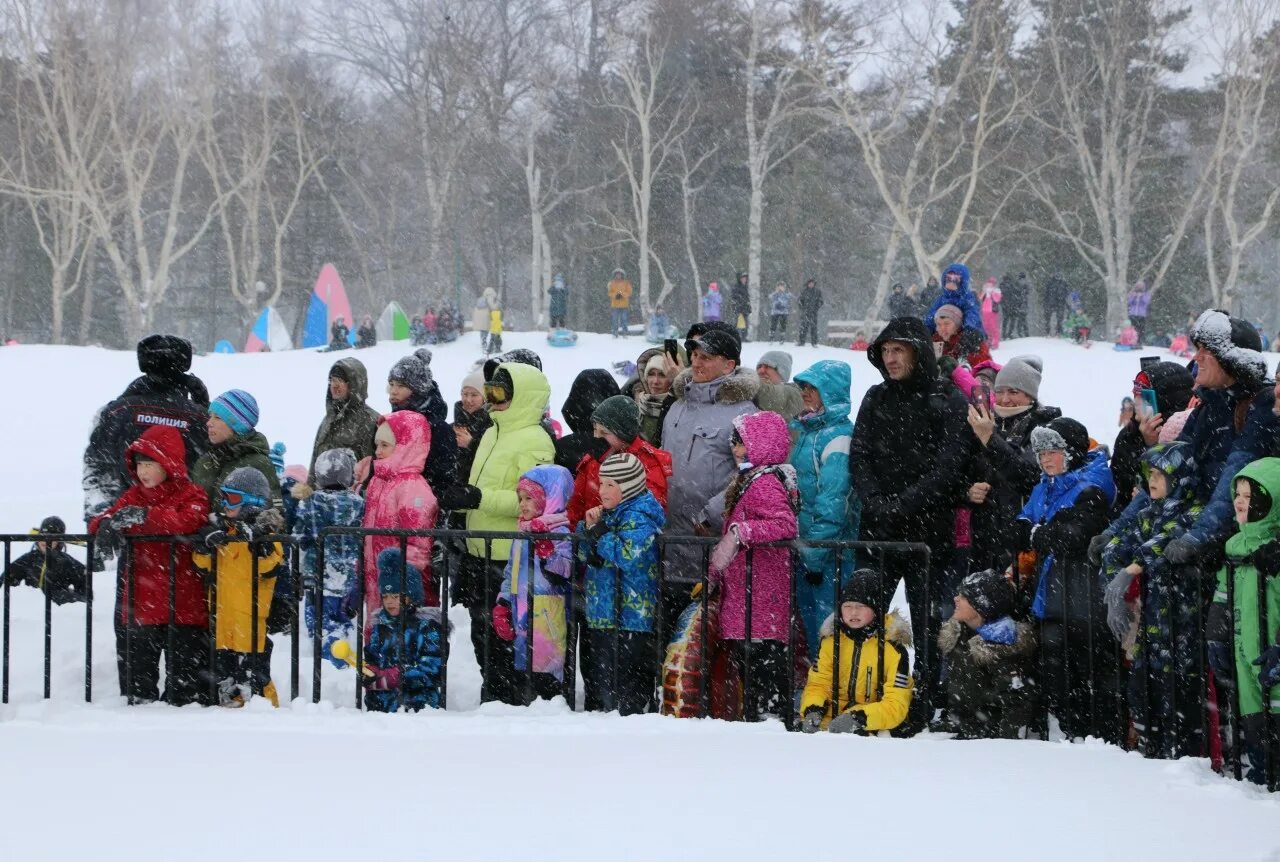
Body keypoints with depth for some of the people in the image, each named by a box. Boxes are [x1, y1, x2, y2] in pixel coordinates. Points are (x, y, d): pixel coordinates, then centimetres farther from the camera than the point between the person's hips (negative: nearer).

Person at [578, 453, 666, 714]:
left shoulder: (639, 518, -13)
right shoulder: (610, 514, 17)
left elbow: (626, 554, -27)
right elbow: (585, 555, 21)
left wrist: (599, 531, -16)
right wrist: (588, 528, 2)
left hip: (629, 616, -10)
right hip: (603, 616, 10)